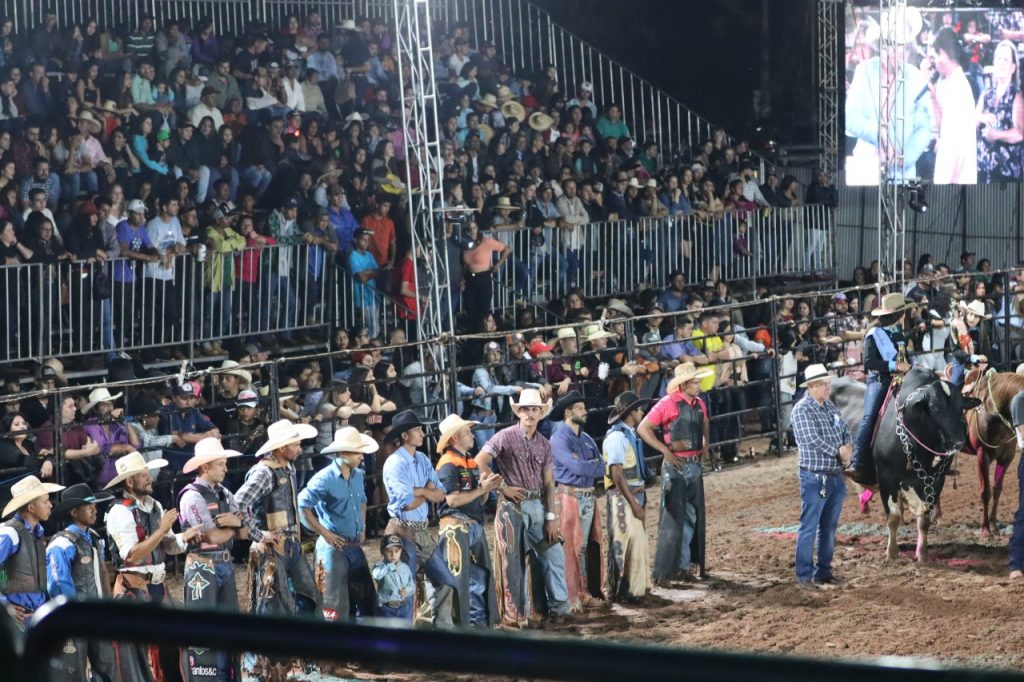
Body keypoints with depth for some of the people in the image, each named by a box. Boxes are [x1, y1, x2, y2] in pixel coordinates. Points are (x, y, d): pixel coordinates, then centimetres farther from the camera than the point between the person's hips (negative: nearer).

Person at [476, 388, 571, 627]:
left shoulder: (544, 444, 11)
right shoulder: (506, 437, -5)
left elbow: (548, 483, 10)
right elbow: (480, 462, -13)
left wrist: (551, 517, 3)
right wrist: (503, 487, -11)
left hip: (538, 506, 5)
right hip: (513, 506, -5)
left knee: (554, 555, 5)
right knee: (514, 561, 0)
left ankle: (558, 607, 15)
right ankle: (515, 614, 8)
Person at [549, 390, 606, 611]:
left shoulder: (586, 439, 15)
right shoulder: (559, 438, -9)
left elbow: (601, 469, 6)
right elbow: (575, 467, -21)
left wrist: (584, 465, -10)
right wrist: (594, 466, -3)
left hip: (588, 497, 7)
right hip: (570, 497, -7)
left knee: (587, 546, 11)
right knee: (572, 547, -4)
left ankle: (588, 590, 18)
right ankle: (573, 597, 1)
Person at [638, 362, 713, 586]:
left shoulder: (699, 404, 7)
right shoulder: (667, 404, -14)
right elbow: (643, 429, -15)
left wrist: (706, 445, 14)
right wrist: (665, 451, -17)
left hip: (695, 465, 7)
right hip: (675, 466, -7)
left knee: (693, 517, 12)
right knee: (673, 518, -6)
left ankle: (685, 565, 23)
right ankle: (663, 571, -1)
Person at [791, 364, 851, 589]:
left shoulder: (831, 407, 11)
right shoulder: (802, 409, -12)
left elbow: (846, 432, 12)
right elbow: (812, 440, -20)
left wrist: (848, 447, -10)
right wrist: (838, 452, -13)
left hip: (836, 476, 7)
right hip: (814, 478, -7)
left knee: (829, 528, 13)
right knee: (809, 528, -3)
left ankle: (823, 571, 22)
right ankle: (804, 576, 1)